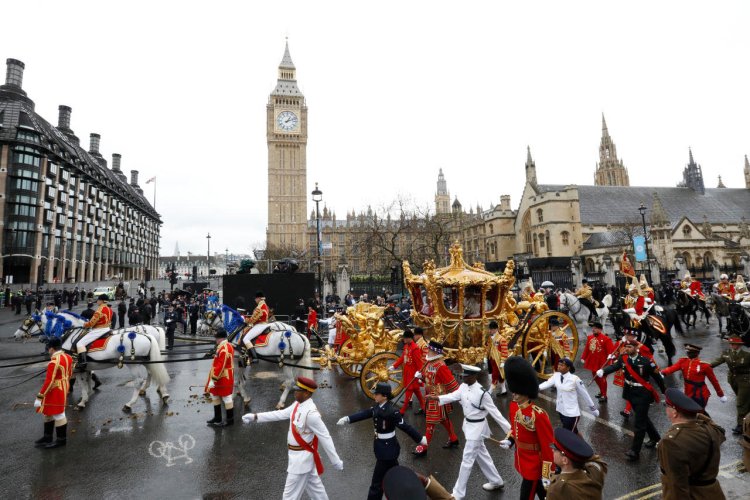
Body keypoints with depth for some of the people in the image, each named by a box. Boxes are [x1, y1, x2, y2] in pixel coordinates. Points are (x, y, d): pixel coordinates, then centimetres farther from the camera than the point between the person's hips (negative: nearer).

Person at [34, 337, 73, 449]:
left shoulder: (54, 362, -25)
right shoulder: (67, 357, 3)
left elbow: (48, 382, -24)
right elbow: (69, 374, 15)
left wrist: (40, 397, -18)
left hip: (55, 392, -10)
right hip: (63, 389, 10)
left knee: (58, 415, 3)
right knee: (48, 412, 22)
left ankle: (61, 440, 16)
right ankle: (47, 437, 34)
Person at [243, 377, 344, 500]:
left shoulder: (311, 413, -29)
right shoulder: (298, 405, -2)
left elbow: (325, 438, -26)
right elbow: (281, 414, 6)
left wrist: (336, 461, -20)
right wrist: (255, 417, 3)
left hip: (301, 457, -8)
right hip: (299, 455, 8)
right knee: (314, 486, 24)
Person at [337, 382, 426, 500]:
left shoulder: (392, 411, -27)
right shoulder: (378, 406, -3)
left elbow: (405, 427, -22)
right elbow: (365, 413, -2)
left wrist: (420, 439, -17)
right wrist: (348, 419, -10)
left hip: (388, 448, -8)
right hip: (381, 445, 8)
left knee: (378, 479, 3)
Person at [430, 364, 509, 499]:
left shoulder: (482, 393, -24)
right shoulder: (463, 387, -3)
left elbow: (494, 412, -19)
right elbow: (453, 396, -12)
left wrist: (509, 430, -15)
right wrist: (437, 398, -27)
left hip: (477, 427, -8)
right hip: (468, 425, 8)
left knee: (467, 459, 0)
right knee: (481, 454, 24)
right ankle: (496, 481, 45)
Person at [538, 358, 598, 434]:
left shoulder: (575, 379, -20)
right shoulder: (556, 376, -6)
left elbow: (584, 394, -9)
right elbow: (547, 383, -19)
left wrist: (593, 409, 2)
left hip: (572, 413, -5)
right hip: (561, 410, 5)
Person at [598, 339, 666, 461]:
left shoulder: (645, 361, -18)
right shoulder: (623, 358, -5)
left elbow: (657, 376, -9)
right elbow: (614, 366, -20)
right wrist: (602, 371, -40)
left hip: (643, 394, -5)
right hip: (631, 393, 5)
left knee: (639, 423, -1)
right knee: (643, 417, 24)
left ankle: (635, 451, 6)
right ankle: (655, 437, 49)